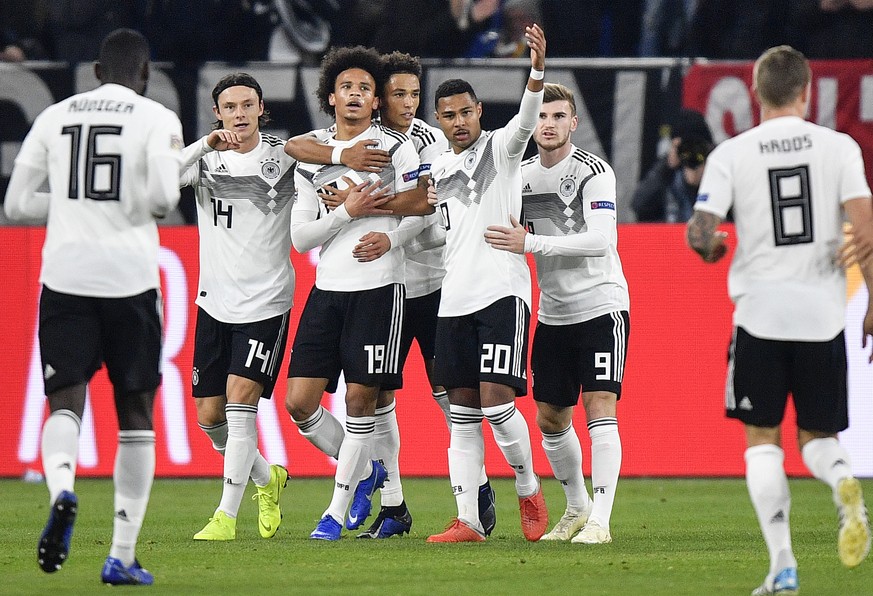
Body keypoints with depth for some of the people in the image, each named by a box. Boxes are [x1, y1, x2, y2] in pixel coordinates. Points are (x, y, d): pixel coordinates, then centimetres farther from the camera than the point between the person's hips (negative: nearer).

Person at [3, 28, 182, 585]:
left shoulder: (54, 117, 11)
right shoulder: (157, 119, 1)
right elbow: (163, 196, -14)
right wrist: (139, 203, 9)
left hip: (65, 274, 2)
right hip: (130, 278, -2)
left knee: (65, 401, 2)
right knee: (136, 413, 8)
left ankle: (62, 492, -32)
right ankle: (123, 555, 5)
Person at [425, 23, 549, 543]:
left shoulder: (501, 149, -1)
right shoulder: (438, 171, 14)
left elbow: (526, 121, -20)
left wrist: (537, 72, -38)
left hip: (503, 290, -6)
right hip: (455, 299, 6)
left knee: (496, 400, -15)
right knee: (463, 413, 3)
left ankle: (529, 490, 8)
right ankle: (469, 521, 4)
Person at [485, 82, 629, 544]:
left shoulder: (593, 172, -12)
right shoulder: (521, 173, 8)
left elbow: (601, 240, -23)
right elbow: (516, 237, 21)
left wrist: (531, 243, -26)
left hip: (601, 304, -7)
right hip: (553, 312, 7)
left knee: (599, 406, -14)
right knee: (550, 418, 9)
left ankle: (599, 520, -15)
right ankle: (576, 507, 28)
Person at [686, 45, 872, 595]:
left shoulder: (731, 154, 0)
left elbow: (700, 235, -6)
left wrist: (714, 250, 18)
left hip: (760, 309, -1)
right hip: (822, 312, 1)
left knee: (763, 439, 9)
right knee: (818, 435, 14)